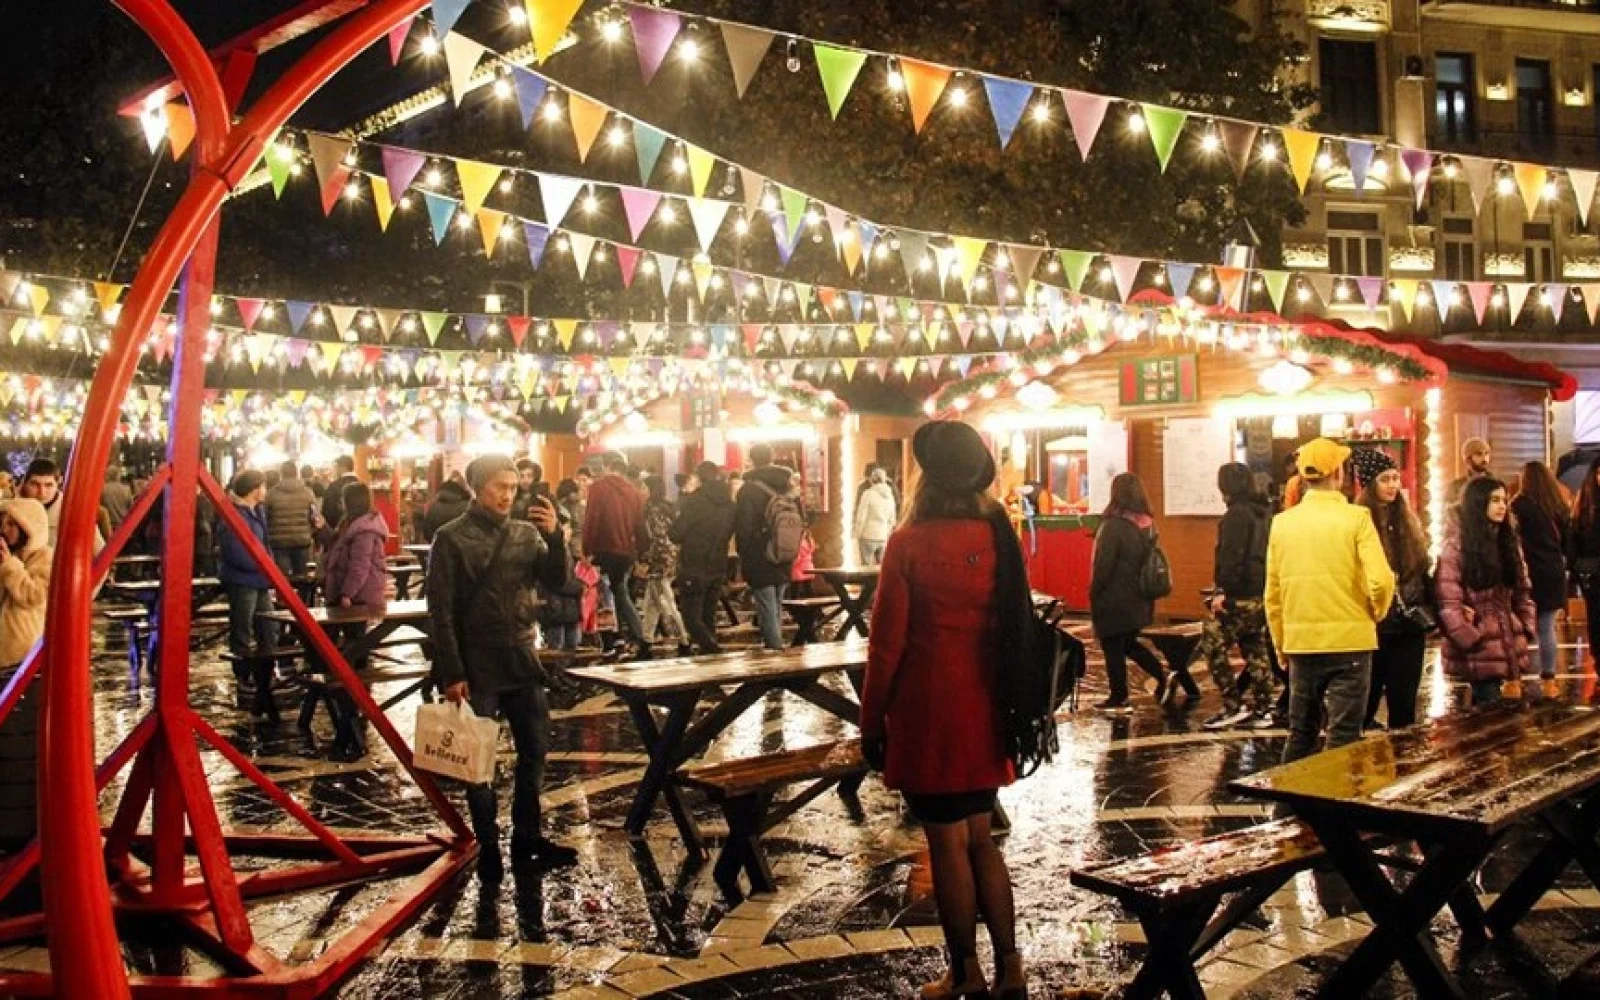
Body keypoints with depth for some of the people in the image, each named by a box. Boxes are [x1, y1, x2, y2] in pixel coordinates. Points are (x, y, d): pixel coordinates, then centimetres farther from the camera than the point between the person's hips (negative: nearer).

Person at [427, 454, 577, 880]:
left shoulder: (527, 532, 4)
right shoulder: (452, 538, -8)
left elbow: (555, 582, 0)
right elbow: (441, 611, -10)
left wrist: (554, 537, -15)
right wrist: (451, 674, -14)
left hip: (520, 658, 5)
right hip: (476, 666, -4)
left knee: (535, 749, 11)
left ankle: (527, 835, 26)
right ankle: (487, 844, 19)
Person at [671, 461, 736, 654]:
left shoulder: (694, 501, -15)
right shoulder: (729, 504, 4)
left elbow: (675, 534, -12)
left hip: (694, 568, -6)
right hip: (718, 569, 6)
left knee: (692, 618, -1)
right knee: (708, 617, 16)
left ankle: (714, 650, -18)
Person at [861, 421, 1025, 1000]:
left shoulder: (910, 543, -13)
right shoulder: (999, 535, 0)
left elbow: (887, 644, -12)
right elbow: (1013, 624, 7)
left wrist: (871, 722, -2)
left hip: (927, 712, -5)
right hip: (983, 710, 5)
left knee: (948, 844, 6)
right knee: (979, 839, 17)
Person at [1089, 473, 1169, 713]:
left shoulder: (1113, 525, -18)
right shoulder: (1148, 525, 3)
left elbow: (1103, 565, -17)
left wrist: (1094, 594, -6)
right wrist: (1144, 589, 19)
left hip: (1114, 599, -7)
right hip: (1139, 598, 7)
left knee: (1113, 648, 5)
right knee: (1128, 643, 22)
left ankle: (1119, 699, 12)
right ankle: (1163, 676, 11)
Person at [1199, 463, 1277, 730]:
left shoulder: (1237, 513, -13)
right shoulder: (1265, 512, 15)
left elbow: (1231, 556, -20)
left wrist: (1222, 589, -20)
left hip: (1239, 595, -9)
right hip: (1262, 593, 9)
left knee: (1213, 646, -4)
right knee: (1256, 651, 12)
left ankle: (1234, 706, -7)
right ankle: (1261, 710, 13)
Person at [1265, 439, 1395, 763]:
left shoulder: (1282, 522, 3)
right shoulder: (1355, 517, -8)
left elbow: (1272, 594, 6)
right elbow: (1381, 581, -16)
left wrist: (1281, 644, 17)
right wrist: (1377, 613, 5)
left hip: (1301, 642, 4)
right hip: (1348, 641, -4)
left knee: (1300, 733, 16)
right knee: (1342, 738, 3)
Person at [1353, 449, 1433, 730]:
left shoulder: (1408, 521, 10)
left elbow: (1424, 570, 17)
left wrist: (1430, 608, 10)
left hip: (1410, 625, 5)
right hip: (1372, 626, -5)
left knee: (1404, 701, 11)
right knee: (1366, 700, 5)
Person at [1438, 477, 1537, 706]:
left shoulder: (1508, 540, 14)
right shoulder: (1457, 544, -9)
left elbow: (1523, 589, 18)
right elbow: (1448, 597, -15)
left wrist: (1527, 627, 7)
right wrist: (1467, 638, -18)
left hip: (1509, 642, 7)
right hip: (1479, 647, -6)